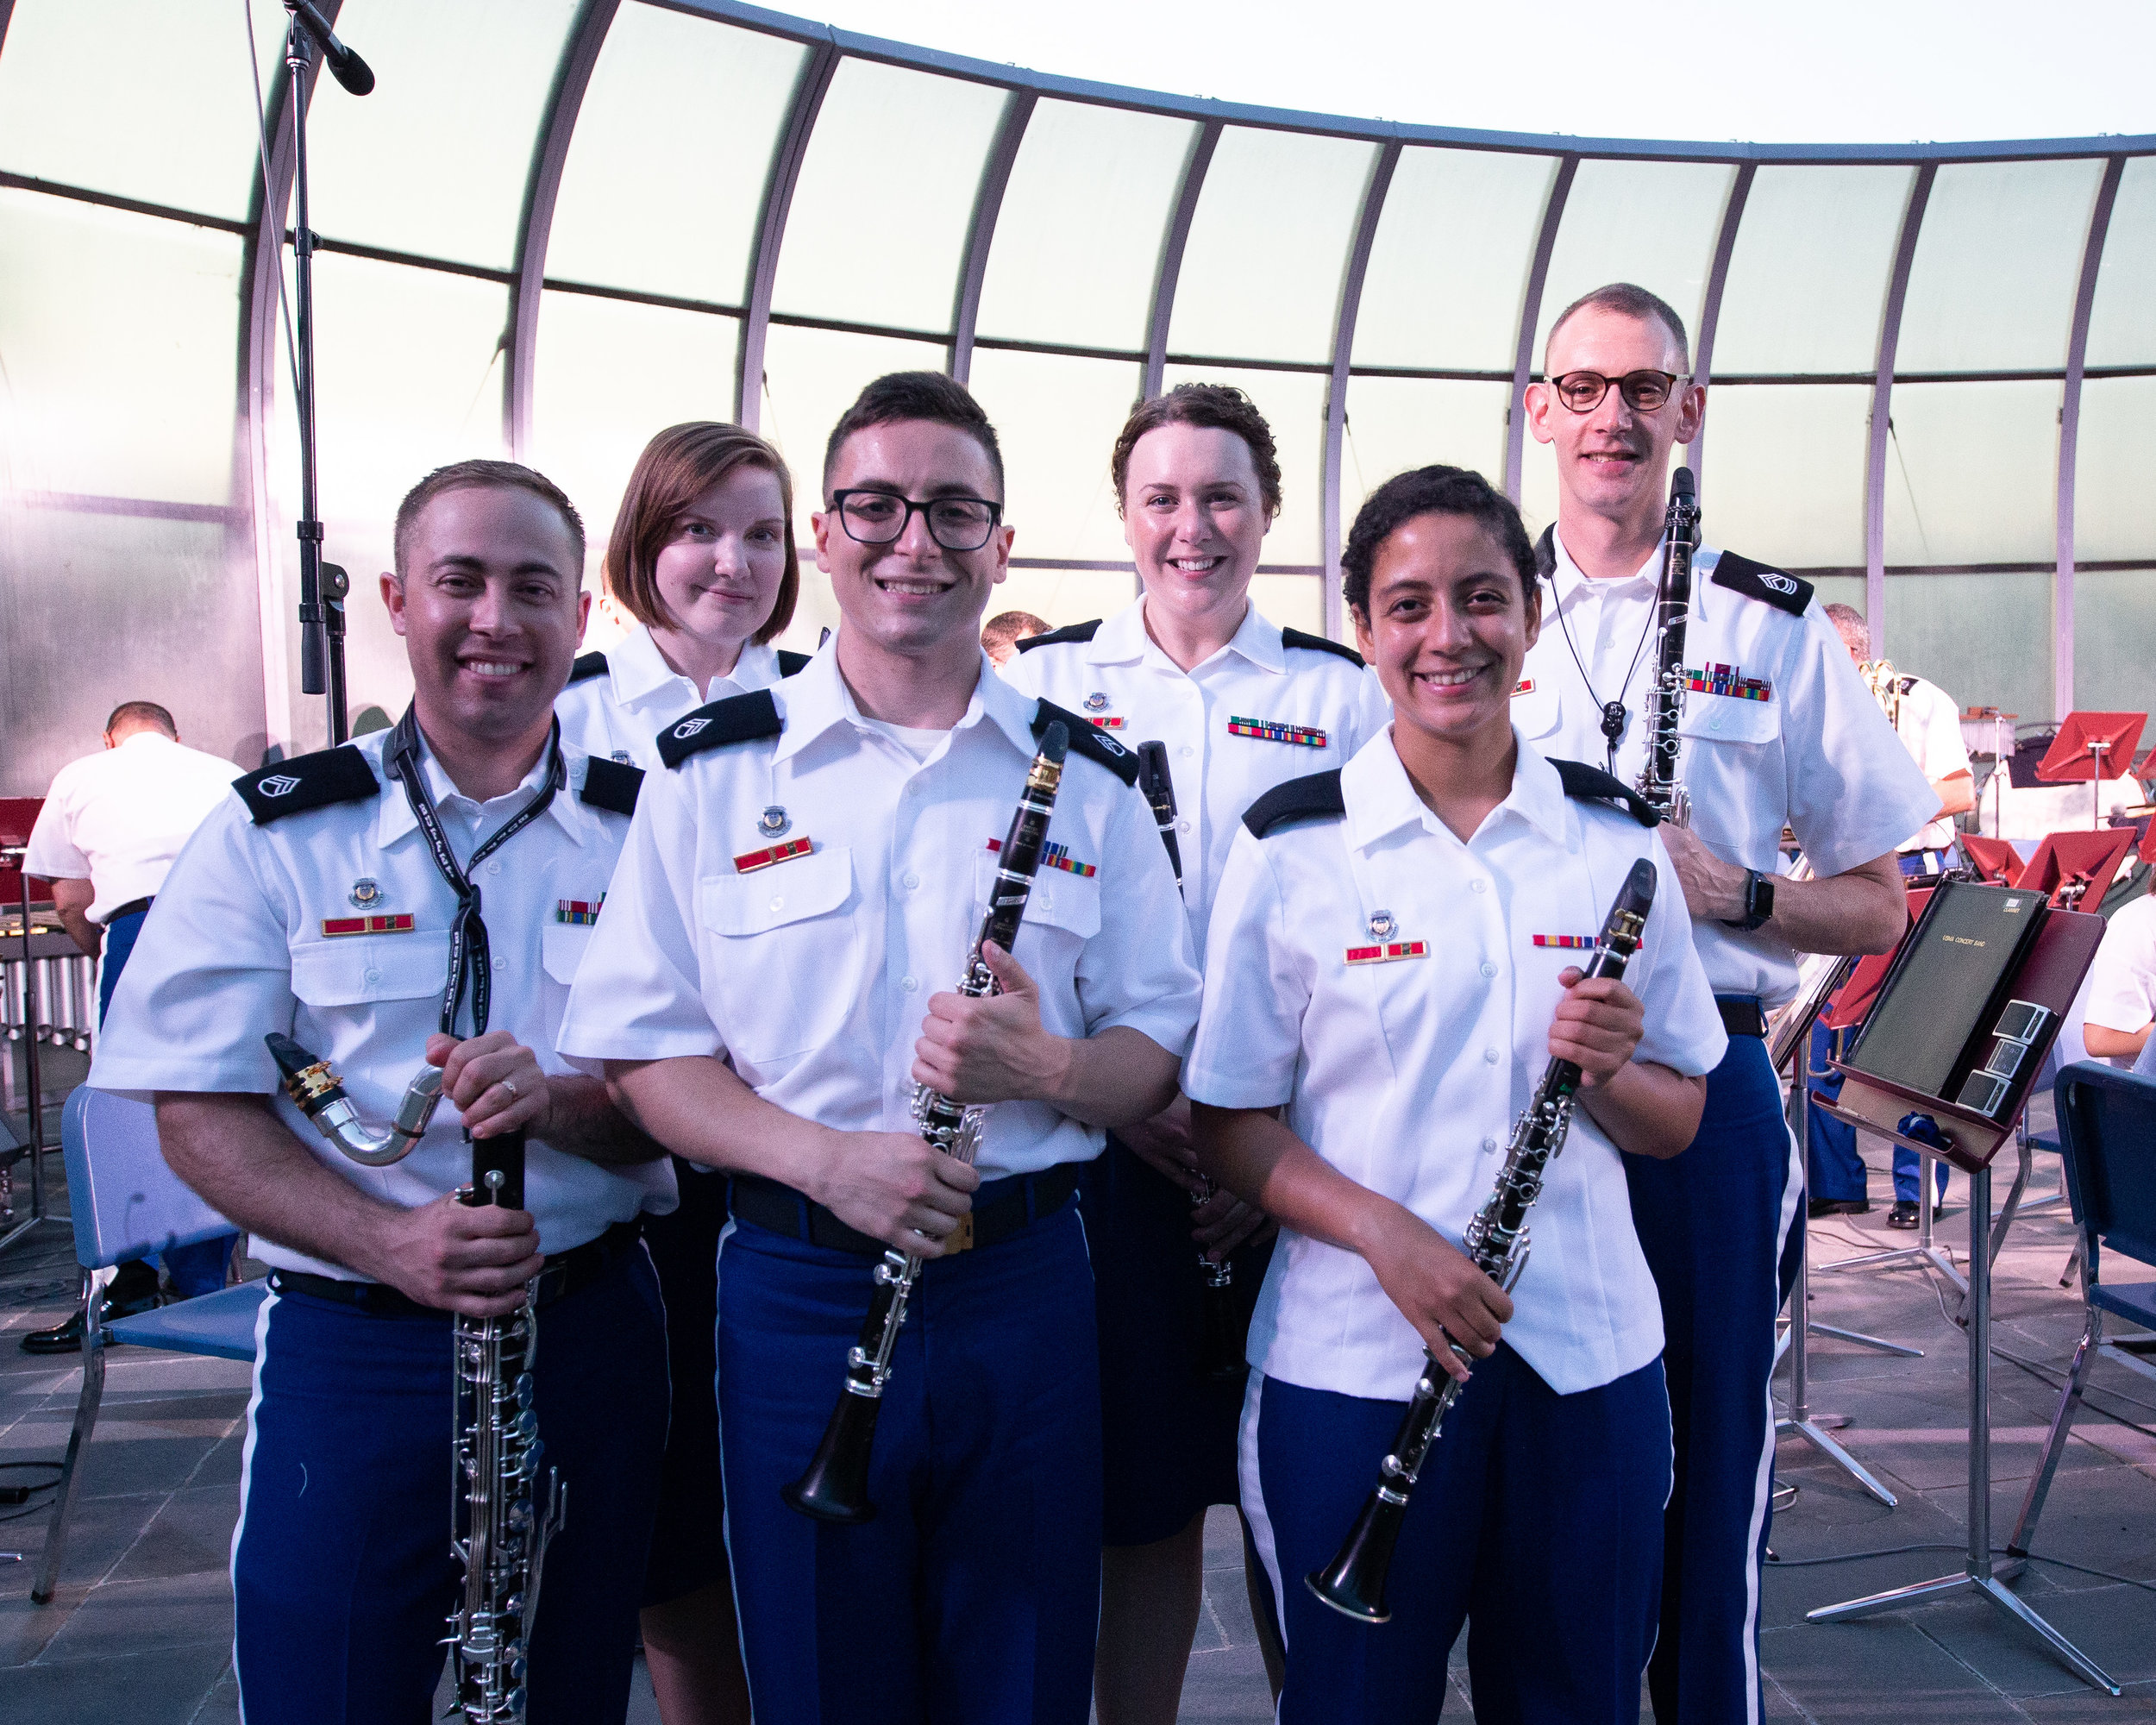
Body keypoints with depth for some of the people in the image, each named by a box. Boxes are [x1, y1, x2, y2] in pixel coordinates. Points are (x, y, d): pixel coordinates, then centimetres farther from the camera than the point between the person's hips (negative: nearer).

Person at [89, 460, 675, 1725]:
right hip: (349, 1347, -1)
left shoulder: (646, 831, 1)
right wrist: (386, 1241, -21)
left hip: (591, 1327, 2)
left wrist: (555, 1101, -23)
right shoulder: (273, 836, -2)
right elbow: (200, 1112, -5)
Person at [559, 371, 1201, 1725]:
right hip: (796, 1295, -1)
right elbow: (643, 1053, -1)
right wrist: (822, 1157, -18)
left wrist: (1048, 1068, -17)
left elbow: (1161, 1051, 5)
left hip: (1027, 1293, 1)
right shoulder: (711, 773, 1)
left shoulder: (1088, 780, 5)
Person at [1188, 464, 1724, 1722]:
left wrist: (1610, 1070, -14)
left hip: (1590, 1358, 3)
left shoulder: (1617, 841, 4)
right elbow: (1231, 1121, -3)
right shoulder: (1292, 850, -4)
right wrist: (1384, 1232, -18)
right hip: (1355, 1367, -2)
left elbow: (1675, 1122, 8)